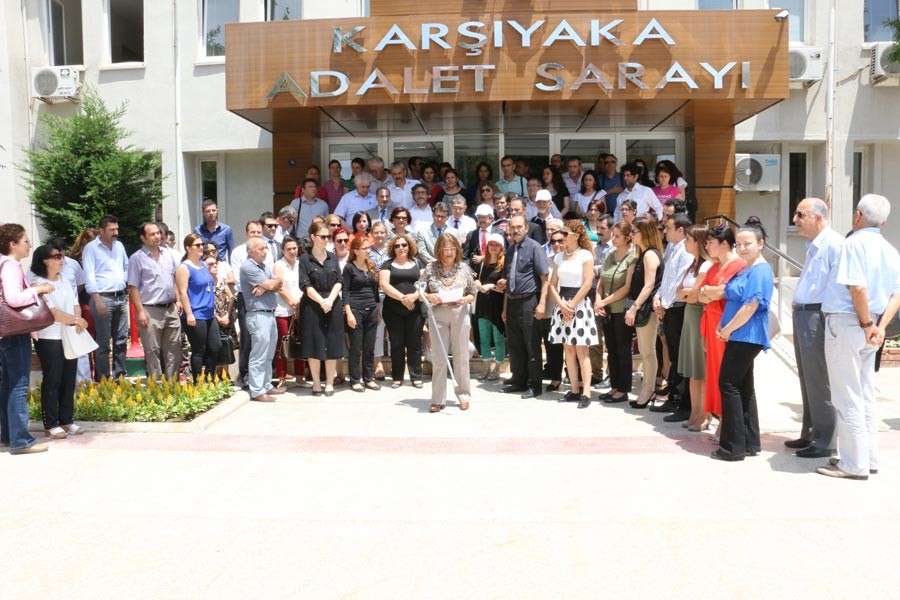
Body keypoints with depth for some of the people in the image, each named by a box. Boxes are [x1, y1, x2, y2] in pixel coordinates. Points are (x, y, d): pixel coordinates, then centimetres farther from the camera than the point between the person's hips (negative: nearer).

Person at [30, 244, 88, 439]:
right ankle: (50, 425, 5)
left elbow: (75, 304, 11)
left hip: (70, 337, 7)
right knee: (52, 381, -3)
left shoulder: (64, 281, 15)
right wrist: (76, 320, -15)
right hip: (49, 339, -7)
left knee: (69, 380, 9)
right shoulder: (38, 284, -10)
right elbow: (51, 311, -18)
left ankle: (66, 421, 18)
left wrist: (78, 319, -9)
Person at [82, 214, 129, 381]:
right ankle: (102, 380, 2)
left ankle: (119, 376, 18)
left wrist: (124, 281, 10)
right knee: (103, 342, -4)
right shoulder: (91, 248, -5)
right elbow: (89, 275, -11)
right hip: (103, 298, -6)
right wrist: (97, 300, -17)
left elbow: (126, 266, 28)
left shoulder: (119, 246, 14)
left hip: (120, 297, 6)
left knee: (121, 340, 10)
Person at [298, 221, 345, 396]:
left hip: (333, 305, 3)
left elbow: (338, 282, 3)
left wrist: (330, 300, -11)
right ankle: (316, 383, 10)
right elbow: (306, 285, -7)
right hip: (312, 305, -3)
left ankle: (330, 382, 12)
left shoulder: (333, 257, 10)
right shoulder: (305, 259, 0)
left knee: (332, 343, 4)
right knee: (314, 344, 0)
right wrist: (321, 301, -16)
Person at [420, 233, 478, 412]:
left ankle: (463, 396, 19)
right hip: (438, 316, 0)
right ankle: (438, 399, 10)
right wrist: (429, 297, -14)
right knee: (439, 358, 3)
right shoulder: (430, 268, 3)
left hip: (460, 315, 0)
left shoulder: (464, 268, 4)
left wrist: (466, 299, -13)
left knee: (461, 356, 6)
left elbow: (473, 294, 8)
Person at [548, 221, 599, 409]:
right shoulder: (559, 256, 11)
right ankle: (574, 389, 13)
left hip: (579, 304, -6)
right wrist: (562, 305, -8)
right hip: (562, 304, 6)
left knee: (581, 350, -7)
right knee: (568, 349, 7)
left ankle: (586, 393, -6)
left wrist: (572, 305, -13)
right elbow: (553, 284, 7)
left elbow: (587, 284, -12)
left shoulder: (586, 255, -6)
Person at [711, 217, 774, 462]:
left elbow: (751, 306, -21)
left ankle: (734, 447, -2)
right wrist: (723, 327, 8)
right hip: (739, 336, 10)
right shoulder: (745, 269, 17)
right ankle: (750, 443, 20)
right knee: (743, 387, 13)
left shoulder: (760, 271, -14)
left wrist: (728, 329, -13)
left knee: (729, 385, -8)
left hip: (745, 337, -10)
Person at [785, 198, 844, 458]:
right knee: (807, 380, 18)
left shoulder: (834, 244, -15)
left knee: (819, 383, -2)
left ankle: (825, 442, 8)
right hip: (802, 316, 10)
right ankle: (809, 434, 30)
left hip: (818, 317, -10)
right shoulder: (813, 246, 16)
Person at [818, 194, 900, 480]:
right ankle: (868, 458, 23)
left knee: (847, 398, -2)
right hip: (869, 328, 8)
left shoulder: (855, 242, -12)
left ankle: (854, 464, 3)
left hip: (846, 323, -8)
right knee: (866, 395, 16)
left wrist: (866, 324, -13)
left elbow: (858, 287, -22)